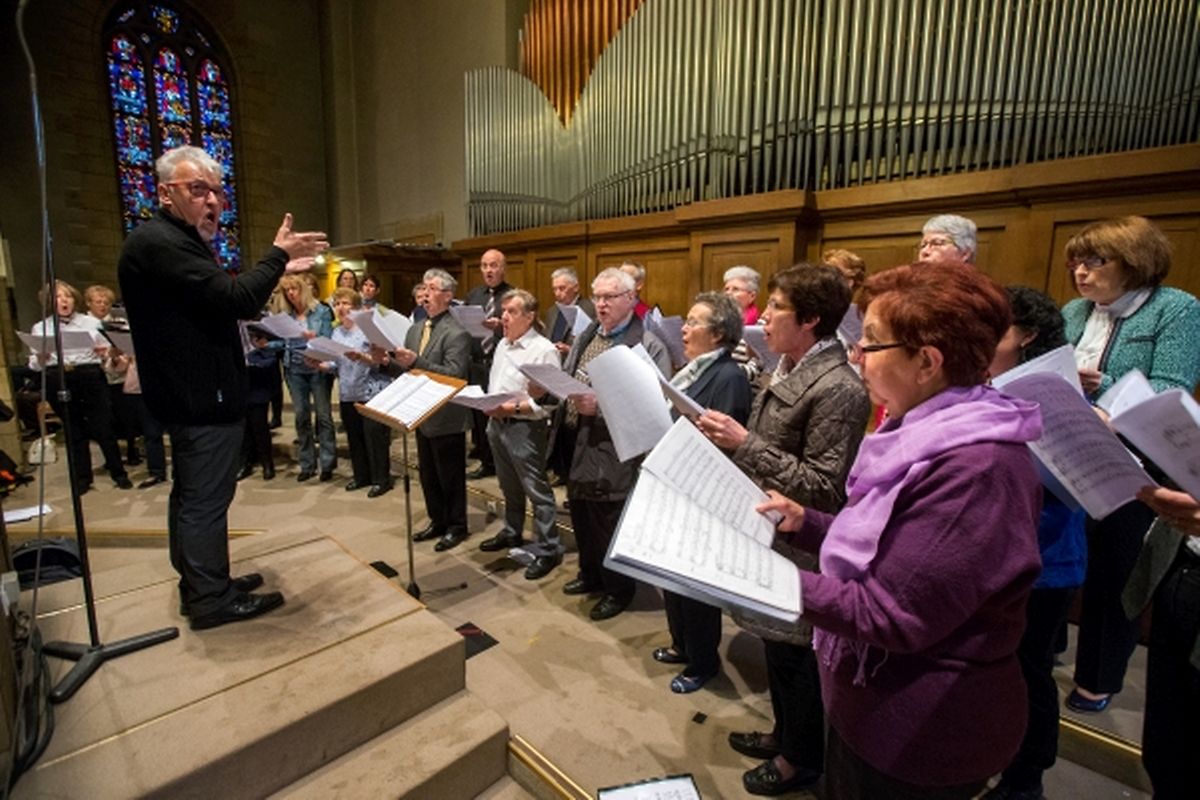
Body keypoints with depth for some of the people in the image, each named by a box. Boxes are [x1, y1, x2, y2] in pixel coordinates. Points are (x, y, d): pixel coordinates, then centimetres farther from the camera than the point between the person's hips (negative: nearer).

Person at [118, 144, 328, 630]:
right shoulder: (160, 243, -18)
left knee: (192, 495, 18)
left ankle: (198, 584, 32)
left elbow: (218, 298, 20)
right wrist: (278, 256, -13)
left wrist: (278, 268, 18)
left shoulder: (175, 240, 16)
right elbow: (237, 298, -27)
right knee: (206, 499, -2)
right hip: (202, 398, -11)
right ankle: (212, 600, 10)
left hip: (191, 393, 11)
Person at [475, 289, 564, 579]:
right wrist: (488, 405, 3)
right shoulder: (503, 345, 13)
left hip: (524, 427, -8)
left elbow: (549, 399, -19)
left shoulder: (543, 350, -14)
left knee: (536, 490, 0)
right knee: (509, 487, 22)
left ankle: (548, 548, 10)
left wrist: (513, 408, -24)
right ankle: (511, 533, 39)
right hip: (497, 423, 8)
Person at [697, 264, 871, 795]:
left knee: (796, 655, 13)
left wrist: (745, 444, -29)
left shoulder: (837, 389, -24)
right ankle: (786, 734, 48)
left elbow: (821, 487, -27)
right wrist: (731, 439, -3)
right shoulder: (788, 370, 5)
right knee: (776, 646, 24)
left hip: (799, 549, -8)